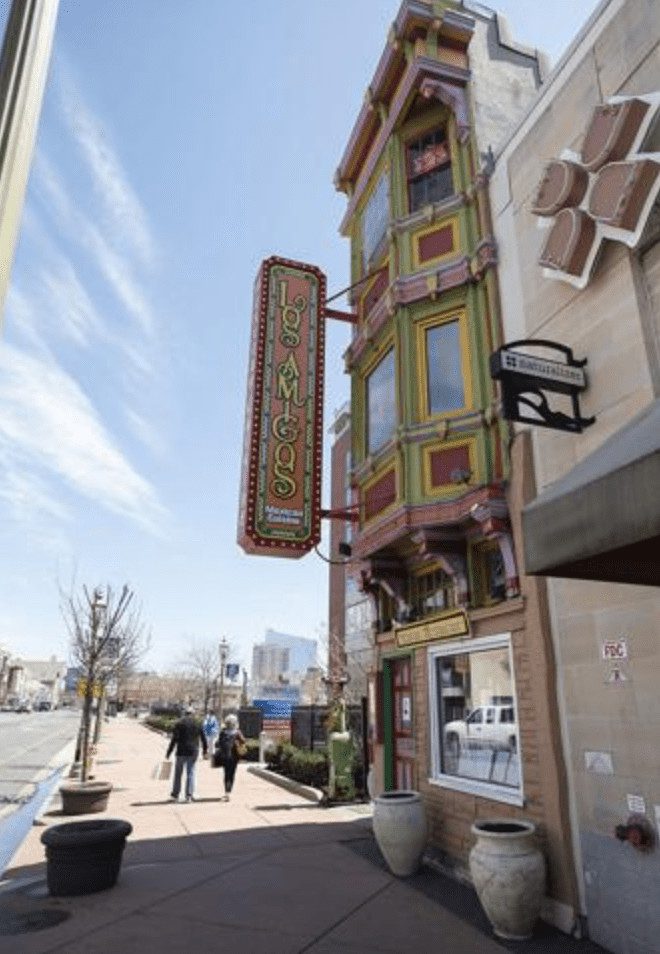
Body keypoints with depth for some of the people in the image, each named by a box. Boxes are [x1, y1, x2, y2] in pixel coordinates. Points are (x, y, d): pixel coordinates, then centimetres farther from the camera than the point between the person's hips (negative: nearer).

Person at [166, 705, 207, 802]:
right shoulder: (197, 723, 4)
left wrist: (169, 752, -5)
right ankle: (189, 795, 6)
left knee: (178, 773, 11)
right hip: (193, 752, 2)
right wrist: (205, 751, 18)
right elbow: (203, 738, 8)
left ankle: (175, 795, 16)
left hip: (182, 752, -2)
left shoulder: (179, 723, -6)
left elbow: (174, 739, -10)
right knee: (191, 773, 9)